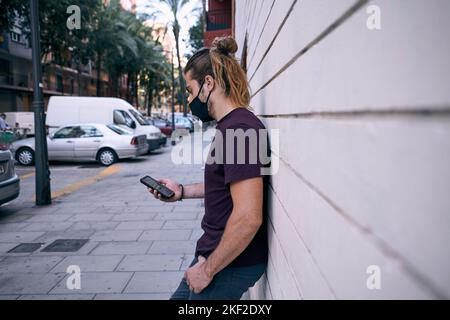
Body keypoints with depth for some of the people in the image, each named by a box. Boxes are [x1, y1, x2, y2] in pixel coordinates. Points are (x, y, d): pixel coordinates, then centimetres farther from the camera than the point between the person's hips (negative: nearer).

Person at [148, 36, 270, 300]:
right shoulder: (230, 125, 10)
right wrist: (183, 191, 9)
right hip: (217, 250, 10)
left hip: (233, 264, -10)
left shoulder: (238, 129, -24)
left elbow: (248, 218, -29)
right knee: (181, 297, 22)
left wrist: (208, 269, -19)